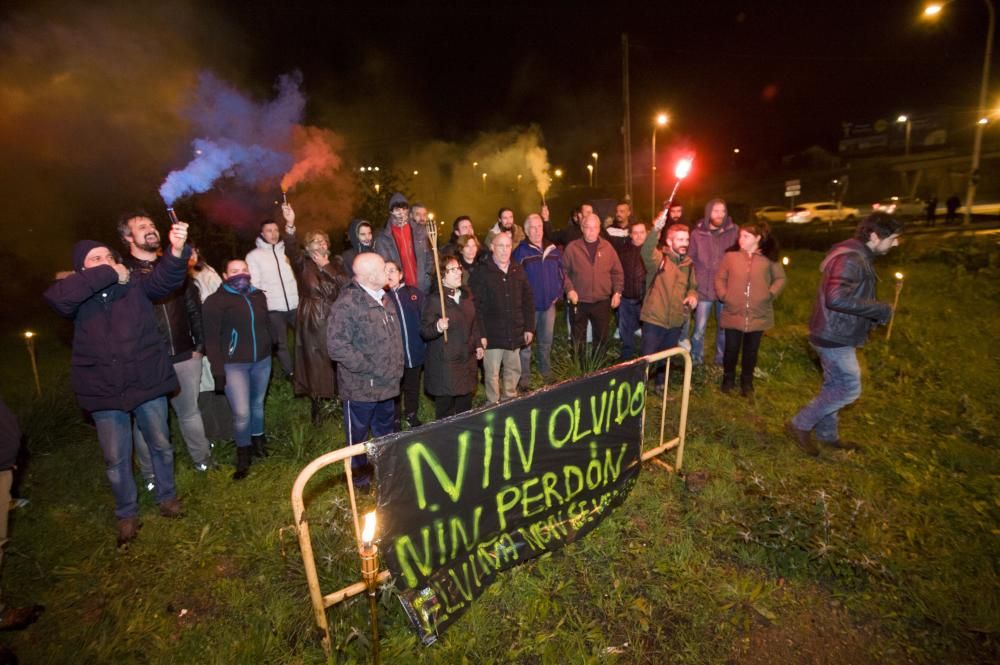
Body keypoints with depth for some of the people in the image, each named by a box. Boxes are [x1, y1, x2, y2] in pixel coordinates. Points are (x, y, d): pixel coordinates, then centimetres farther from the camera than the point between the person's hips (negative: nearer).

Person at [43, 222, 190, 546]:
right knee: (115, 459, 12)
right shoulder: (78, 298, 0)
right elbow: (55, 297, -23)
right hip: (104, 391, 0)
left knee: (161, 445, 15)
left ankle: (167, 496, 38)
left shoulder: (135, 285, 1)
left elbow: (165, 278, -18)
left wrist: (177, 251, -39)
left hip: (147, 383, 0)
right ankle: (127, 514, 33)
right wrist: (107, 275, -19)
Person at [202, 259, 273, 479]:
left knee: (257, 404, 16)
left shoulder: (259, 296, 8)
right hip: (234, 365, -4)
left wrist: (269, 352, 13)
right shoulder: (216, 301, -6)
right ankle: (243, 455, 15)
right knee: (242, 413, -7)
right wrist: (218, 370, -13)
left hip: (262, 361, 4)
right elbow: (212, 338, -8)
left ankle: (258, 442, 37)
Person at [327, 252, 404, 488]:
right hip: (361, 387, -8)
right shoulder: (348, 303, -20)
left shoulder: (384, 299, 8)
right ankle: (359, 477, 35)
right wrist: (368, 368, -21)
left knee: (385, 433, 24)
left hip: (387, 384, 8)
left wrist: (397, 367, 11)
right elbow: (337, 346, -24)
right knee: (358, 434, 14)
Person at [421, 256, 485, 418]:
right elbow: (424, 331, -16)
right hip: (444, 363, -6)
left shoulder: (466, 294, 7)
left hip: (468, 359, 6)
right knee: (445, 407, 4)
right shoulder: (434, 300, -14)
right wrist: (437, 327, -36)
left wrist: (478, 344, 16)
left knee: (465, 406, 18)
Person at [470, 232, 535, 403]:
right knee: (492, 373, 5)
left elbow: (528, 300, 10)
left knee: (514, 370, 17)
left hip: (515, 333, 5)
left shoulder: (518, 270, 6)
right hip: (493, 334, -4)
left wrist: (529, 327, 6)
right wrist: (481, 334, -15)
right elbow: (476, 306, -12)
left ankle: (510, 400, 35)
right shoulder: (481, 273, -8)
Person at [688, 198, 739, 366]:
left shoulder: (733, 231, -2)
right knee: (700, 329, 2)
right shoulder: (697, 233, -3)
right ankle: (695, 359, 20)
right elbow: (690, 259, 1)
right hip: (703, 289, -1)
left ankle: (721, 360, 30)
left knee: (724, 327, 13)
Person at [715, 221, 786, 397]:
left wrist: (770, 294, -3)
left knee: (751, 351, 13)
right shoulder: (730, 255, -3)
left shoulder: (769, 258, -1)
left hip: (758, 315, 1)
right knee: (731, 349, 7)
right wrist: (723, 296, -7)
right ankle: (728, 379, 29)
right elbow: (720, 278, 4)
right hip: (733, 313, 0)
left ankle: (747, 382, 30)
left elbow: (780, 279, 9)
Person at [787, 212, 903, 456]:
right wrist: (881, 309, -22)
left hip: (837, 335, 11)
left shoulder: (859, 257, 12)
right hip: (835, 337, -11)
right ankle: (800, 425, 6)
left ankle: (827, 434, 34)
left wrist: (875, 313, 5)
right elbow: (837, 298, -33)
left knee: (835, 386, 19)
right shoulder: (850, 259, -22)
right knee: (850, 389, -3)